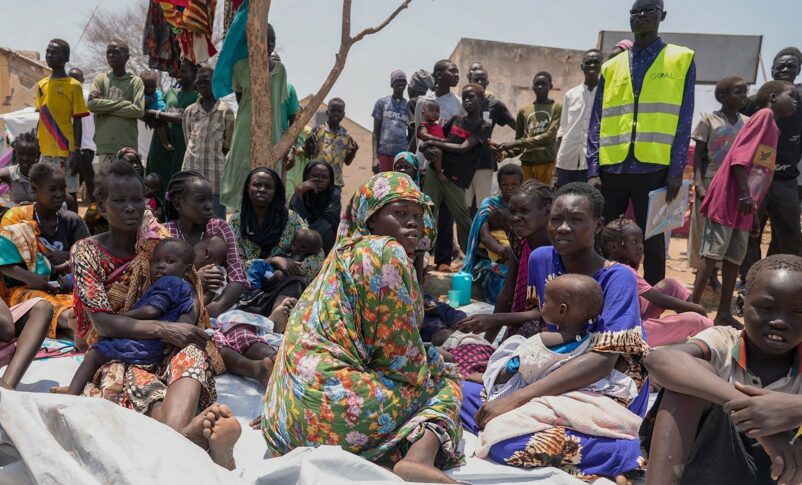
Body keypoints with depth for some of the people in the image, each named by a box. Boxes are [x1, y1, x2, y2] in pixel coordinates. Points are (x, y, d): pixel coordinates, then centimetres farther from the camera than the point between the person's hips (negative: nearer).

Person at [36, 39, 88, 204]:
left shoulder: (73, 86, -3)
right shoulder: (41, 85, 13)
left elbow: (77, 121, -5)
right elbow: (40, 119, 17)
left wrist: (76, 152, -11)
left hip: (66, 152, -5)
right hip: (45, 151, 5)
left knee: (69, 193, -1)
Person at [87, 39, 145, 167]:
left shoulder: (135, 81, 6)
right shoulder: (100, 79, 12)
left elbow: (139, 110, -7)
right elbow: (91, 103, -3)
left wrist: (107, 108, -5)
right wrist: (122, 104, -6)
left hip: (128, 146, -1)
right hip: (105, 145, 2)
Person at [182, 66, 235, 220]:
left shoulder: (225, 111, -1)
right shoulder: (189, 111, 10)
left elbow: (228, 145, 2)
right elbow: (188, 140, 15)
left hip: (216, 172, -3)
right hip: (192, 169, 3)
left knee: (217, 219, 1)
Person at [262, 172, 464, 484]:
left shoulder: (347, 251, 19)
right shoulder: (387, 252, -9)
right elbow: (401, 354, -9)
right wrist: (435, 370, 9)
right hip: (335, 404, -9)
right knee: (443, 384, 8)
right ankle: (419, 457, -20)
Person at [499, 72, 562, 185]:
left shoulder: (557, 108, 3)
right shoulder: (523, 111, 14)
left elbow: (549, 135, -8)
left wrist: (519, 142, -12)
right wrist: (506, 152, -6)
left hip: (547, 162, -3)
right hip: (527, 163, 3)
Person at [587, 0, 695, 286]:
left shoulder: (681, 60, 6)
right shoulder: (611, 67, 12)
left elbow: (683, 121, 1)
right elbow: (596, 123, 8)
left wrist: (676, 170, -7)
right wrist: (593, 170, -1)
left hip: (654, 168, -2)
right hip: (611, 168, 2)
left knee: (652, 242, 6)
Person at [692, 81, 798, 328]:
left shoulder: (774, 128, 21)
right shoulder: (764, 115, -4)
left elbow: (764, 174, 21)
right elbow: (739, 154, -16)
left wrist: (754, 209, 18)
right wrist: (745, 193, -20)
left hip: (745, 204, 9)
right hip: (729, 198, -9)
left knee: (735, 258, 9)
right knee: (712, 254, -7)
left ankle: (724, 314, 14)